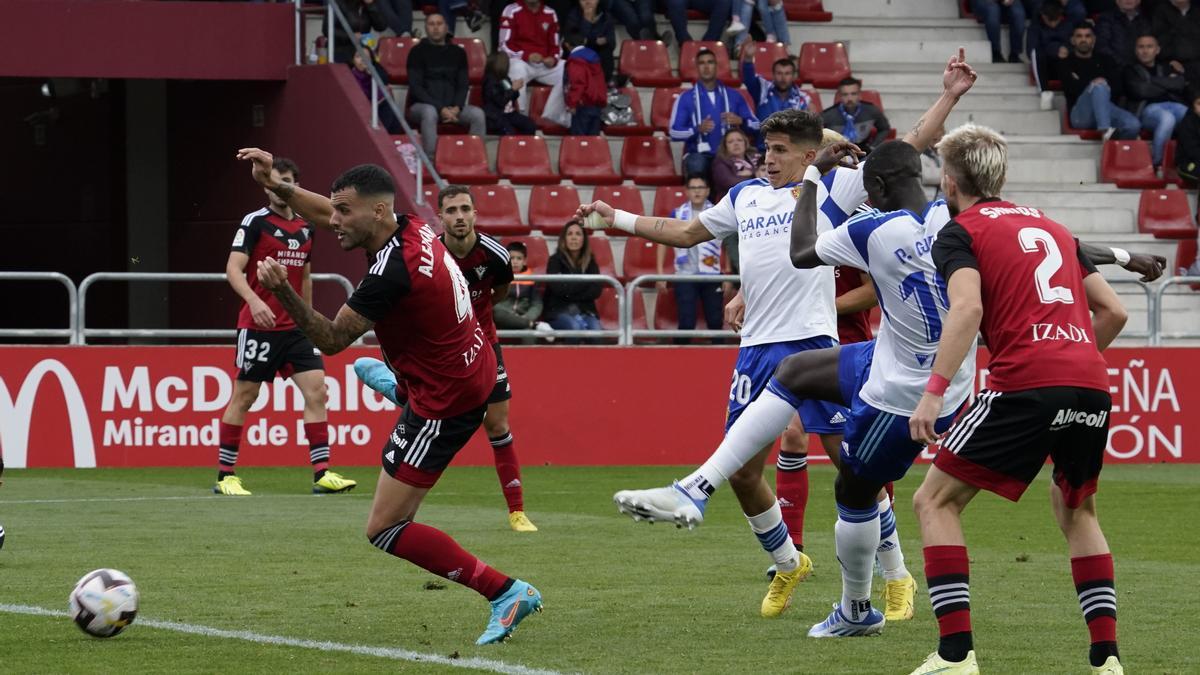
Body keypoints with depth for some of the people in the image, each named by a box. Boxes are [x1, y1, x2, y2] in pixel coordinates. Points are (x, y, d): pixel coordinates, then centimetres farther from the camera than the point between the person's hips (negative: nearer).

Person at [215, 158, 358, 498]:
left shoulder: (305, 228, 12)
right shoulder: (255, 222, -5)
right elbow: (233, 269, -14)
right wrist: (254, 301, -30)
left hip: (295, 327, 5)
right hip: (259, 326, -5)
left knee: (316, 390, -6)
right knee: (243, 396, 1)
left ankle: (322, 473, -7)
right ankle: (225, 475, 9)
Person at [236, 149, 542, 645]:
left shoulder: (392, 273, -30)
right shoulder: (409, 228, -5)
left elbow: (331, 339, -21)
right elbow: (324, 213, 13)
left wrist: (281, 291, -30)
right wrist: (274, 185, 6)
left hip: (446, 401, -10)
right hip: (472, 375, 10)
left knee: (384, 531, -9)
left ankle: (505, 592, -11)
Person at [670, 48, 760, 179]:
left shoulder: (733, 96, 16)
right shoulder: (686, 98, 10)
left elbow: (756, 125, 14)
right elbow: (674, 132, 2)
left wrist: (741, 121, -9)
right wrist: (697, 129, -16)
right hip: (698, 155, -2)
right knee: (697, 164, -39)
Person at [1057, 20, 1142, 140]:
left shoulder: (1105, 61, 25)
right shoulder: (1066, 64, 18)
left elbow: (1118, 87, 10)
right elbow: (1072, 89, 0)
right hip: (1080, 114, -3)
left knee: (1133, 125, -30)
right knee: (1099, 87, -36)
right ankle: (1106, 131, -52)